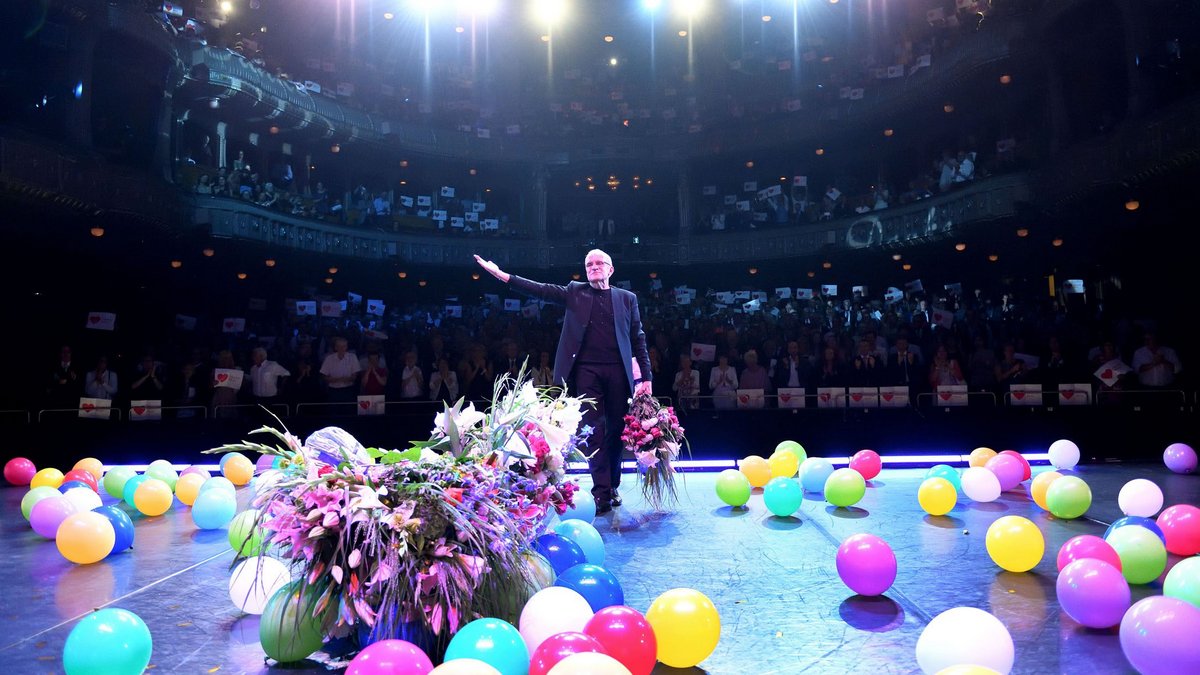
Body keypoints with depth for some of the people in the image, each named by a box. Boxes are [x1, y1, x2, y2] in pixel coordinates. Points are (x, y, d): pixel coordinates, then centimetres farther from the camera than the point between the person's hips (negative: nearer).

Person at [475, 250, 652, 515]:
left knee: (616, 430, 7)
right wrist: (502, 275, -11)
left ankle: (613, 486, 21)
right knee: (594, 429, -4)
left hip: (618, 371, 1)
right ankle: (601, 492, -2)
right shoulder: (575, 292, 10)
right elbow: (541, 290, 0)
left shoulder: (627, 298, 11)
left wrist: (646, 376, 4)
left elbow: (638, 340, 10)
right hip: (587, 370, -1)